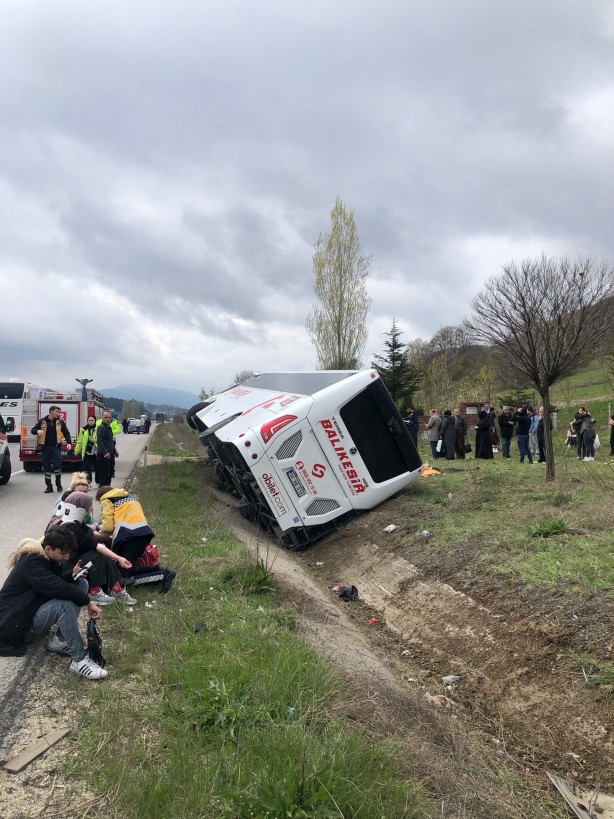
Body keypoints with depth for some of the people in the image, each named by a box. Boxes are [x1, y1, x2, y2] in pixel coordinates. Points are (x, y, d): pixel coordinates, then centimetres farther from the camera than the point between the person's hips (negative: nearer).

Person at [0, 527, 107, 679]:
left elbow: (57, 583, 10)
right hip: (17, 625, -9)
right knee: (65, 603, -34)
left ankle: (60, 640, -4)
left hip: (35, 612, 9)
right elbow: (58, 588, -35)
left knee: (81, 583, -2)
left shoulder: (45, 558, 3)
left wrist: (71, 575, -12)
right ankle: (80, 661, -29)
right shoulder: (31, 563, -25)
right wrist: (88, 602, -26)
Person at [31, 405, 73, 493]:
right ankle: (49, 486, 14)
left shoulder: (60, 422, 3)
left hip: (56, 447, -1)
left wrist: (69, 442, -5)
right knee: (46, 468, 5)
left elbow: (66, 433, 8)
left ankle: (58, 484, 9)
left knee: (57, 465, -11)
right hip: (46, 448, 1)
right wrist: (37, 431, -17)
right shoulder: (42, 421, 2)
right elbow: (33, 430, 7)